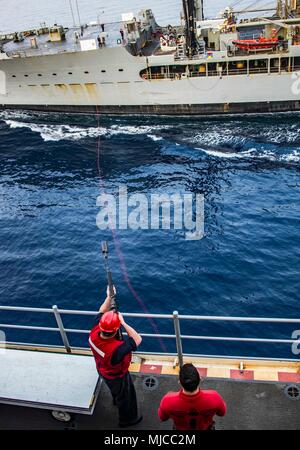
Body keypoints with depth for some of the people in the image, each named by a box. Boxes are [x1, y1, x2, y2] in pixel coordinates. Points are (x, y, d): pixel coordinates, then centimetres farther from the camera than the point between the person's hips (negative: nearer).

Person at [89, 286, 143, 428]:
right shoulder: (117, 348, -49)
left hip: (102, 370, 6)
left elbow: (101, 313, -13)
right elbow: (137, 339, -35)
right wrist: (123, 322, -35)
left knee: (115, 390, 38)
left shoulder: (94, 333, -32)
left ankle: (116, 401, 69)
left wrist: (109, 296, -14)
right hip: (117, 376, -6)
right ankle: (127, 419, 53)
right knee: (125, 397, 26)